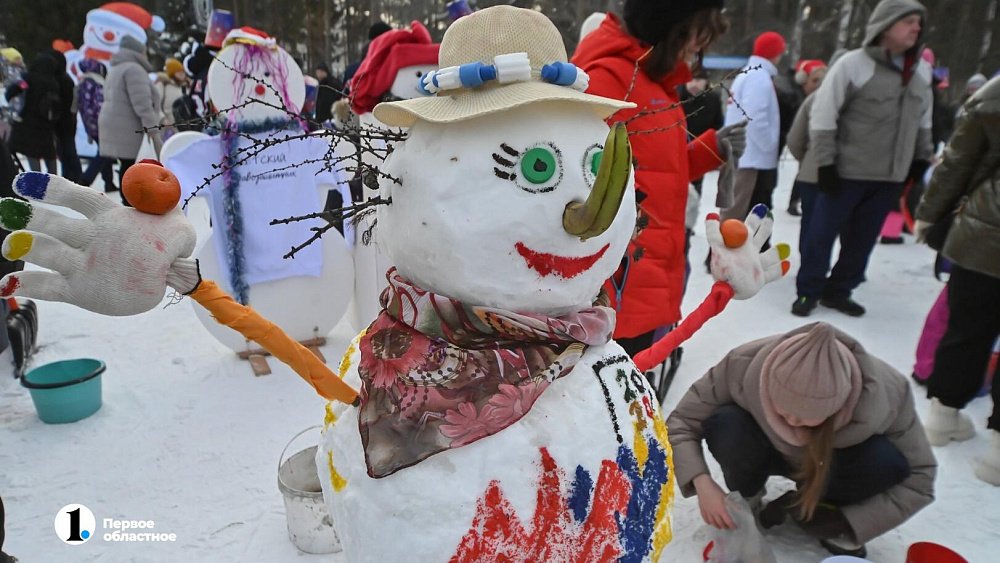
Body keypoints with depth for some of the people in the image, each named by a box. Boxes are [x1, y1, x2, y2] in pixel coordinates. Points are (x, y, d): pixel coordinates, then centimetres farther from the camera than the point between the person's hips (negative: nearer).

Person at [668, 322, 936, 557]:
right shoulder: (744, 365, -36)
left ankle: (822, 506, 0)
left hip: (832, 464, 1)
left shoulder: (886, 391, -33)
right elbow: (680, 423, -23)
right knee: (725, 425, -34)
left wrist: (847, 522, -26)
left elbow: (919, 477, -18)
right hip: (769, 450, -1)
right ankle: (745, 500, -2)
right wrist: (702, 482, -38)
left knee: (885, 462, -32)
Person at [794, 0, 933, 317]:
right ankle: (808, 291, 16)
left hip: (891, 176, 5)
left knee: (862, 239, 10)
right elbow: (822, 116, -11)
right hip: (847, 172, -5)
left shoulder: (922, 70, 8)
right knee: (822, 233, 2)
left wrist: (921, 159, 15)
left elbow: (924, 121, 19)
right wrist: (825, 162, -14)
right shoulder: (853, 64, -10)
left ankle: (837, 291, 23)